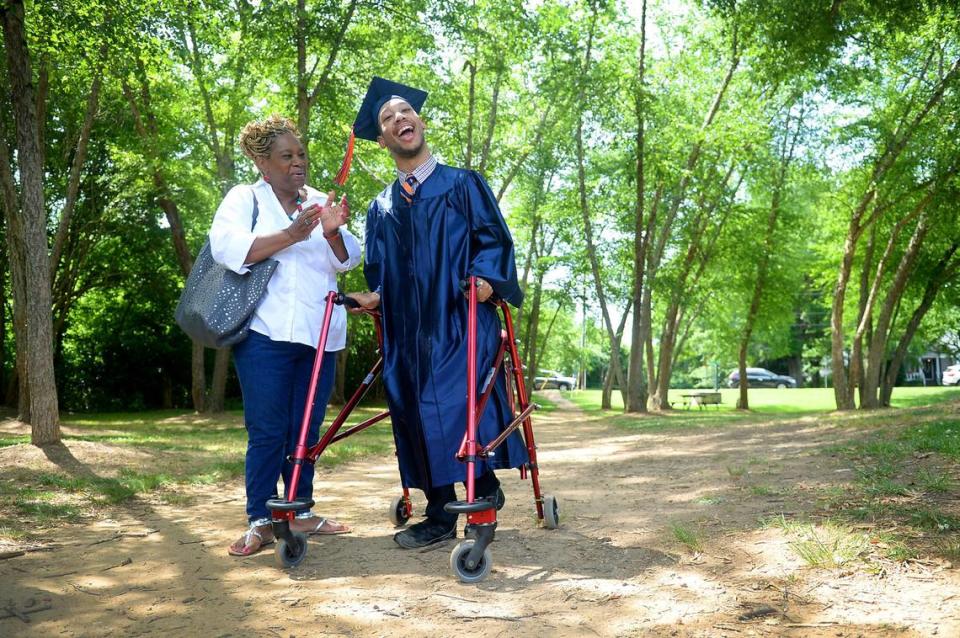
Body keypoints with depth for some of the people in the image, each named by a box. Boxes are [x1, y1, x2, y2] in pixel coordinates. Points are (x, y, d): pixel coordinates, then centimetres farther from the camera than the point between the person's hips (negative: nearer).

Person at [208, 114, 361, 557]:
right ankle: (259, 521, 3)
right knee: (267, 431, -5)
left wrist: (332, 233, -13)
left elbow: (347, 261, 9)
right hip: (266, 334, -4)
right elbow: (227, 248, -12)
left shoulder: (320, 203, 17)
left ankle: (301, 512, 19)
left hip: (318, 334, 4)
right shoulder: (244, 198, 6)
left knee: (306, 429, 9)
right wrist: (292, 234, -19)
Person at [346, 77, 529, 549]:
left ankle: (484, 491, 1)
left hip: (462, 322, -4)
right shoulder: (381, 209, 19)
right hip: (406, 333, 4)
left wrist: (485, 275, -20)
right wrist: (374, 296, -4)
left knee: (466, 407, -14)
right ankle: (439, 515, 9)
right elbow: (379, 272, 18)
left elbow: (494, 238, 0)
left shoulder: (463, 184, 8)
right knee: (417, 417, 2)